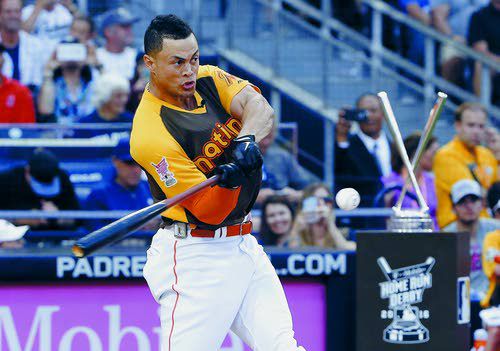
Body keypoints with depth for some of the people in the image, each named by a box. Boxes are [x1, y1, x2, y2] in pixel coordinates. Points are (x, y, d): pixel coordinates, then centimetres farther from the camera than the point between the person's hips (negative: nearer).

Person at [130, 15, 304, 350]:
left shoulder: (209, 80, 4)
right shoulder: (151, 134, -20)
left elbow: (260, 108, -14)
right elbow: (207, 213, -19)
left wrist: (247, 140, -34)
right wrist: (228, 181, -39)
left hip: (243, 245, 7)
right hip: (195, 257, -7)